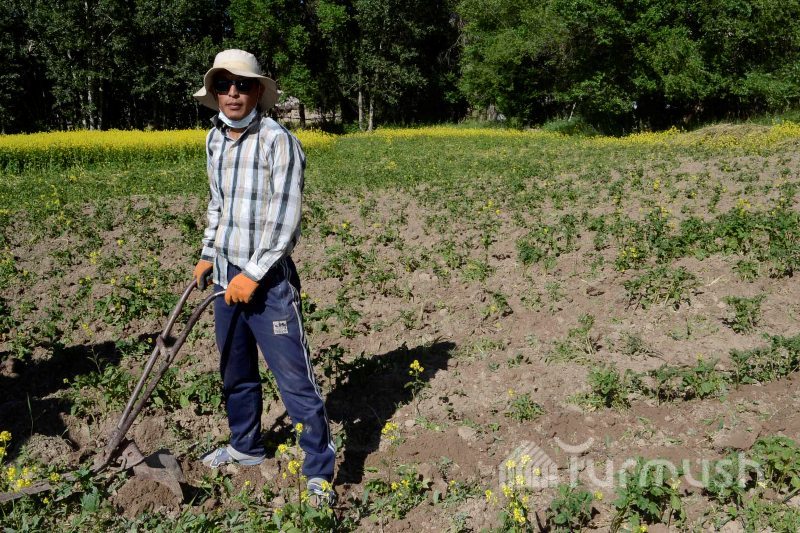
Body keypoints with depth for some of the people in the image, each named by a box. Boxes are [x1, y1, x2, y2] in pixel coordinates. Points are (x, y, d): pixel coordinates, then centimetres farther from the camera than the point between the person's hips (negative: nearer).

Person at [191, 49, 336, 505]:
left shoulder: (277, 140, -14)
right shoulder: (214, 140, 10)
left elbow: (283, 217, -18)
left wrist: (254, 274, -19)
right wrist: (209, 255, 18)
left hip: (268, 279, -7)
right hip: (226, 277, 8)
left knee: (295, 380, -5)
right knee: (235, 373, 20)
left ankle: (320, 473, 7)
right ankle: (246, 446, 40)